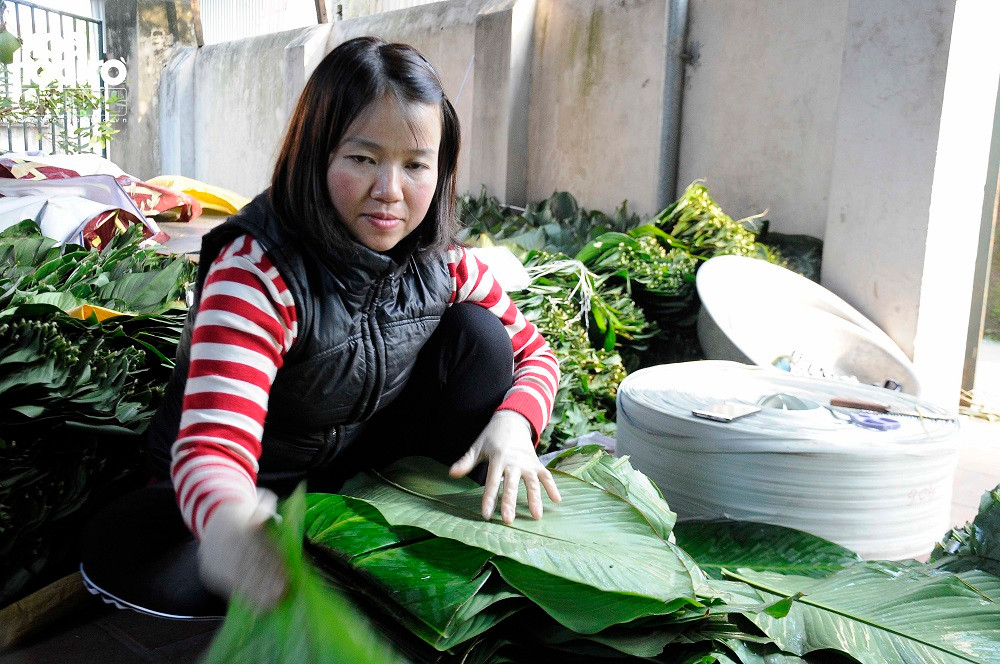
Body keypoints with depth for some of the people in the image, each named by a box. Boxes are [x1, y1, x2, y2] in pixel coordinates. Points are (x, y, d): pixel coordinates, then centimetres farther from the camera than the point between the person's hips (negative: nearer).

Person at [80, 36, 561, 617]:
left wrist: (513, 422, -25)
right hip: (264, 491, -2)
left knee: (477, 333, -15)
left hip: (365, 469, 3)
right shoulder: (256, 269, -26)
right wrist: (226, 522, -61)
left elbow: (533, 351, 0)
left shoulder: (443, 262, -11)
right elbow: (214, 445, -35)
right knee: (123, 549, -33)